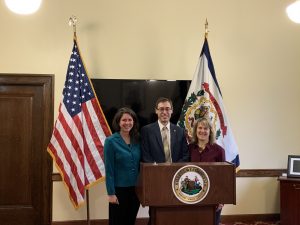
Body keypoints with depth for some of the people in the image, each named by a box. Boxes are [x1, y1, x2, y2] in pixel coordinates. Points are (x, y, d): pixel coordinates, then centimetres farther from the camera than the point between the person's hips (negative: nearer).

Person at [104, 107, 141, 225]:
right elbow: (109, 170, -11)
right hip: (119, 189, -4)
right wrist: (111, 193, -14)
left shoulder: (137, 140, 5)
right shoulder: (111, 141, -9)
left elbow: (139, 165, 10)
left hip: (135, 189, 5)